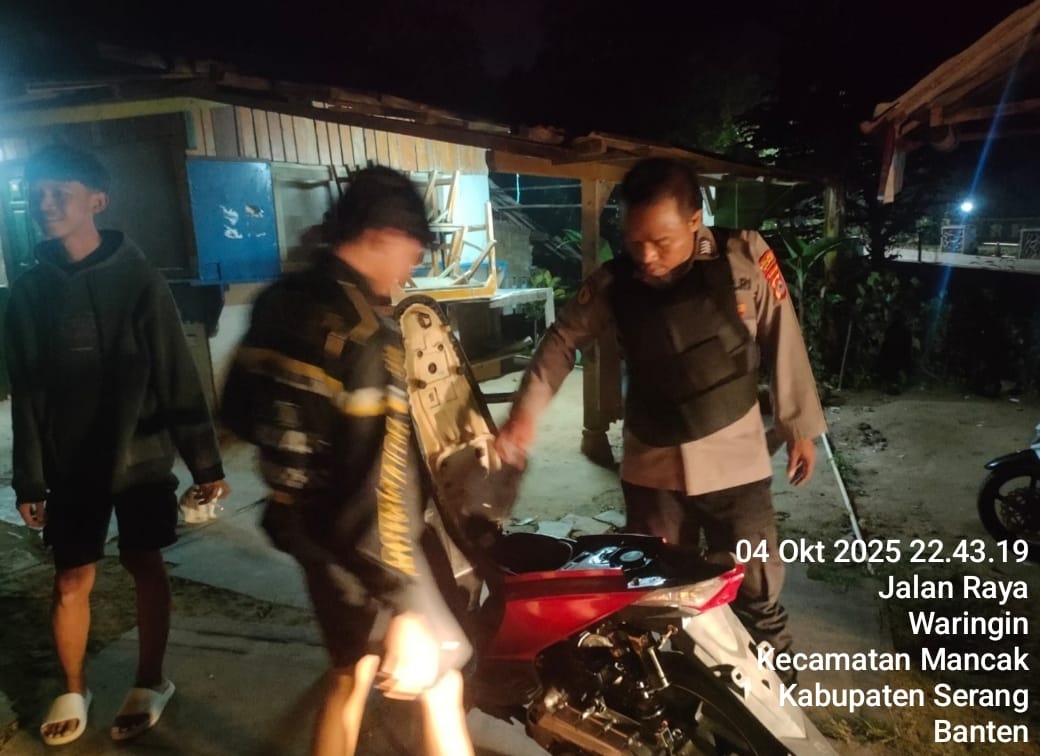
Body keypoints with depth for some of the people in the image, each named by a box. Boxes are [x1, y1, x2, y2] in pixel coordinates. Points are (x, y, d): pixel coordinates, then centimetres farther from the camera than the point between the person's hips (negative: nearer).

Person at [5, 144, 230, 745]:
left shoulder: (139, 279, -7)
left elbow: (179, 377, -7)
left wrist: (205, 460, -9)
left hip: (141, 456, -2)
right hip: (71, 464, 2)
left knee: (146, 567, 10)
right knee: (72, 581, 9)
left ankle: (150, 683, 28)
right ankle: (74, 691, 32)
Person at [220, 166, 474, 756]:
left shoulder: (279, 302, 1)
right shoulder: (366, 330, -25)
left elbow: (240, 411, 13)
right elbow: (376, 481, -30)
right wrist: (405, 612, -27)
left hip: (305, 525, 8)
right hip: (361, 542, -8)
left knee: (351, 675, 24)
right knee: (441, 680, 9)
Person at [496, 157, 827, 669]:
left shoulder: (743, 257, -14)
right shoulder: (614, 282, -8)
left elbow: (782, 341, -4)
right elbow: (564, 339, 2)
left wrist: (799, 426, 2)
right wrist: (526, 410, -11)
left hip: (733, 457, -2)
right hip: (651, 463, 2)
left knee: (757, 597, 10)